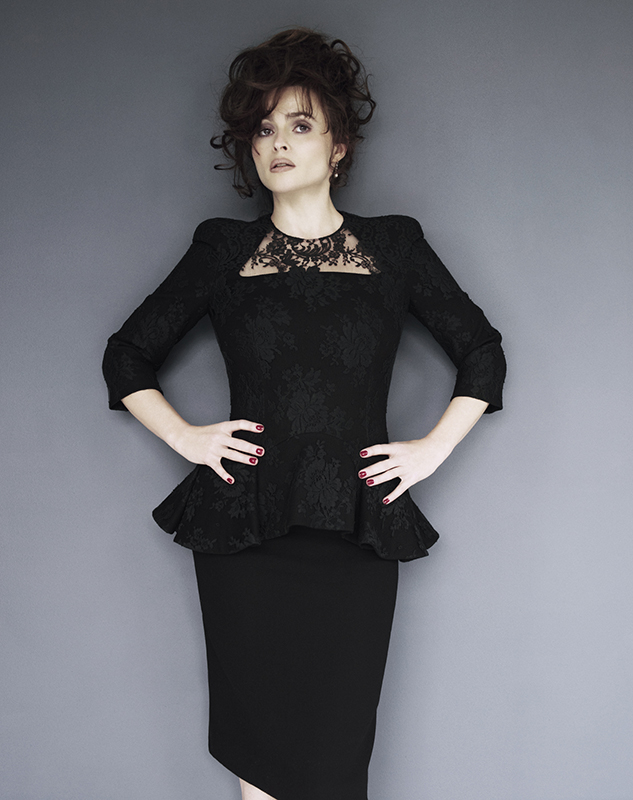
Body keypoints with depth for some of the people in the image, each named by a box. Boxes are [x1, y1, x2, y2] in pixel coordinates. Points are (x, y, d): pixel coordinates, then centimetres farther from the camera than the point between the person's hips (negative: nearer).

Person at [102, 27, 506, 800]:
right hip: (244, 531, 0)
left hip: (359, 531, 0)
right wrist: (186, 436, 4)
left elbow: (482, 354, 16)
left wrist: (434, 447, 5)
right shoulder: (223, 249, 10)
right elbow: (127, 354, 16)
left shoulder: (393, 245, 10)